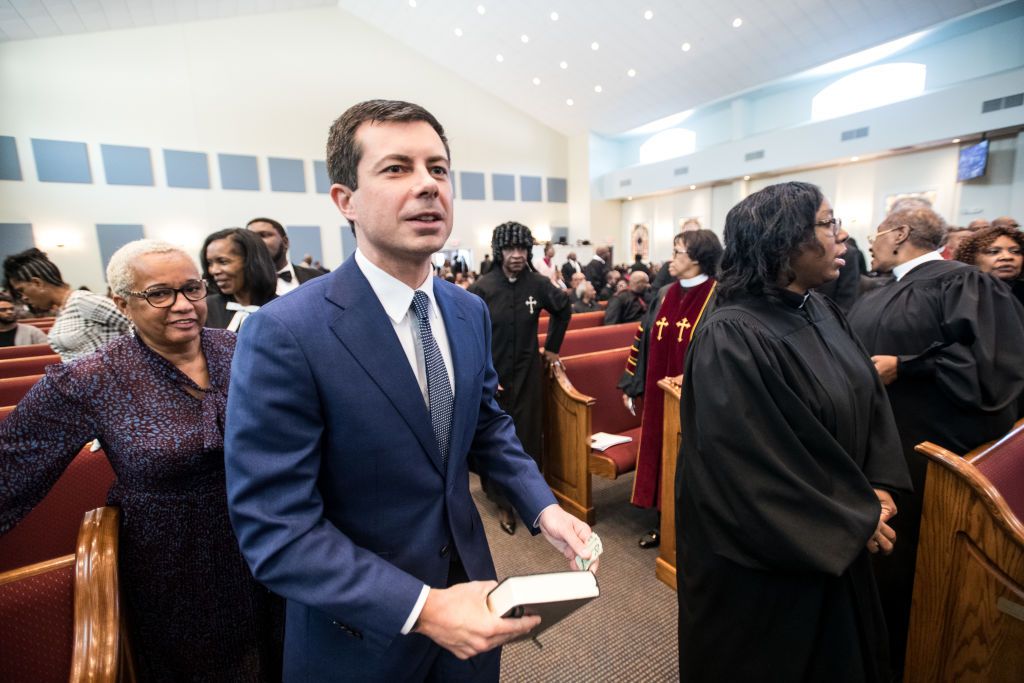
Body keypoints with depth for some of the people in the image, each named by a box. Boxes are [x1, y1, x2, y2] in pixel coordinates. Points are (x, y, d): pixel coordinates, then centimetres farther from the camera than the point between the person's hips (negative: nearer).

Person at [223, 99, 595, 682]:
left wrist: (542, 506, -7)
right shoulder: (283, 335, -24)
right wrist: (421, 608, -26)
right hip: (361, 631, -4)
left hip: (466, 576, 5)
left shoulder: (470, 312, -5)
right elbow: (275, 529, -22)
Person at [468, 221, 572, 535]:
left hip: (528, 373, 2)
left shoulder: (538, 283, -6)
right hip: (493, 376, -1)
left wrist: (552, 346, 12)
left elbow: (564, 310, 13)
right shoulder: (482, 288, -13)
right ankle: (503, 502, 29)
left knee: (528, 437, 9)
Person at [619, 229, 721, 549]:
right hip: (659, 393, 6)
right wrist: (631, 385, 9)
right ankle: (663, 523, 32)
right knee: (658, 453, 14)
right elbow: (644, 339, 9)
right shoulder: (665, 294, 7)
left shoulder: (717, 297, -11)